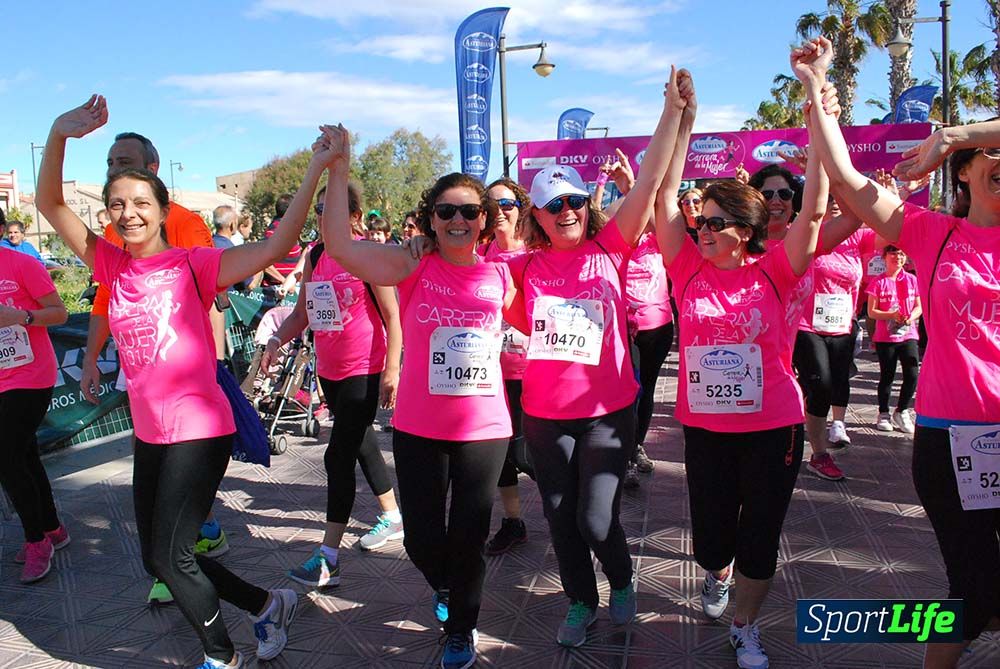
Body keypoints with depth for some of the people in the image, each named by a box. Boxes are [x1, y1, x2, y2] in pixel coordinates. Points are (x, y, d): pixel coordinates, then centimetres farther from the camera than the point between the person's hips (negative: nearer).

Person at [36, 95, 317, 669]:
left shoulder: (192, 264, -10)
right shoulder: (113, 265, 5)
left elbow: (276, 247, -22)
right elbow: (51, 204, 1)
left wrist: (316, 171, -29)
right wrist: (60, 135, -15)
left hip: (200, 429, -7)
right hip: (150, 432, 7)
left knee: (168, 558, -2)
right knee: (159, 558, 16)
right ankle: (270, 605, 35)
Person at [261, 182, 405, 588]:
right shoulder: (313, 257, 8)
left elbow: (392, 316, -11)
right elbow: (302, 313, 14)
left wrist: (391, 370, -16)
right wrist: (275, 342, -3)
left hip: (364, 372, -7)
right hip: (329, 371, 7)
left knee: (339, 456, -9)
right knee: (361, 446, 18)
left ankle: (328, 558, -2)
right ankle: (392, 517, 37)